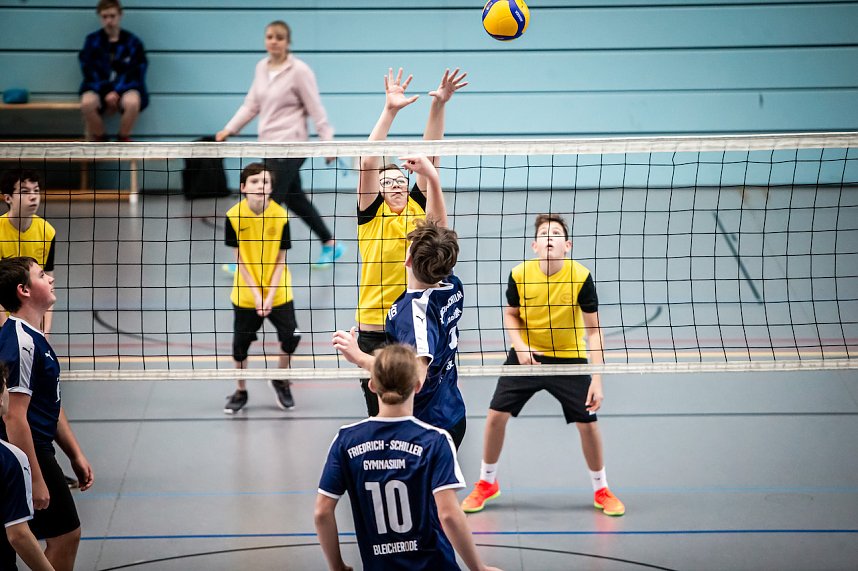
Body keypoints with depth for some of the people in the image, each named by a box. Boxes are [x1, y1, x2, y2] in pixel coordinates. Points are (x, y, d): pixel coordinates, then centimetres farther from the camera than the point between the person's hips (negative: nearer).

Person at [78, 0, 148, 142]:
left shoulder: (132, 41, 1)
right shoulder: (92, 41, 3)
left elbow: (136, 73, -2)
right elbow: (89, 72, 0)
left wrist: (117, 92, -15)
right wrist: (106, 93, -13)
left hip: (125, 88, -1)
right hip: (99, 88, 1)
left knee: (133, 103, -37)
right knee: (87, 103, -34)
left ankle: (123, 140, -7)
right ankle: (100, 140, -6)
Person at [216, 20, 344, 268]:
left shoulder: (299, 71, -11)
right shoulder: (261, 67, 9)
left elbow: (315, 109, -10)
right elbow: (251, 105, 15)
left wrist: (328, 141, -12)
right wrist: (229, 129, 7)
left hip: (290, 144, -7)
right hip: (270, 143, 8)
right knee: (295, 199, 14)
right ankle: (330, 245, 27)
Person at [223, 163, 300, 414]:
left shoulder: (280, 215, -12)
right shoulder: (234, 216, -13)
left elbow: (280, 260, -8)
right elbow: (239, 259, -8)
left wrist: (270, 294, -14)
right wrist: (256, 294, -13)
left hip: (278, 292, 0)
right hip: (245, 294, 0)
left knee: (290, 337, -7)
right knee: (240, 344, 5)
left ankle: (280, 381, 21)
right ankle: (240, 392, 28)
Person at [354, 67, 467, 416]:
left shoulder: (418, 208, 7)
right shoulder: (371, 213, 1)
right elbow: (369, 162, -10)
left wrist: (438, 106, -8)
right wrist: (390, 111, -18)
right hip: (374, 332, -2)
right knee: (380, 416, 4)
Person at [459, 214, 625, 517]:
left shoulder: (581, 277, -21)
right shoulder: (519, 275, -14)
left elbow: (593, 330, -16)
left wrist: (597, 380, -21)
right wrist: (519, 346, -15)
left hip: (569, 359, -2)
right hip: (527, 355, 2)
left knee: (587, 423, -4)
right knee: (496, 415, -3)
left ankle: (601, 490, 20)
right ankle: (486, 483, 20)